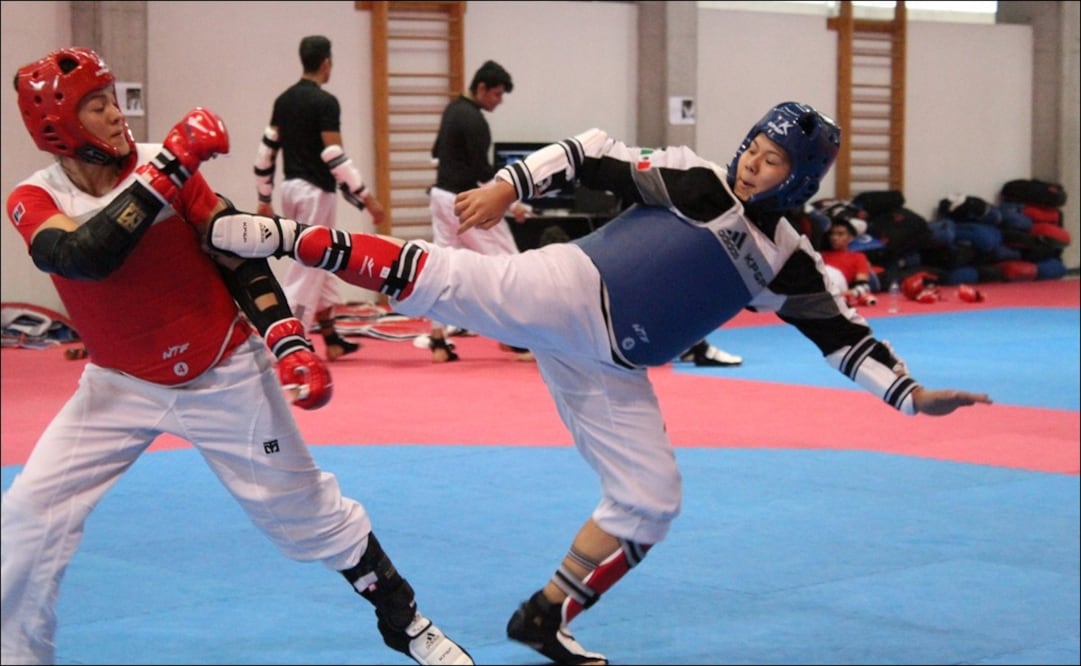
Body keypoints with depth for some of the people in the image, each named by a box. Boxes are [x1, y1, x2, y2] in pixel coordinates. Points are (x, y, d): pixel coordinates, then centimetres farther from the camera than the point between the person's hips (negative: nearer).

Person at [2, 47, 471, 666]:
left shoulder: (166, 166, -13)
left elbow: (239, 257, -8)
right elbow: (86, 257, -33)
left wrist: (290, 344, -20)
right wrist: (166, 170, -36)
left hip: (222, 376, -1)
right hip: (122, 383, 1)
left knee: (307, 509, 6)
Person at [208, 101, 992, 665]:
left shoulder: (785, 260, 7)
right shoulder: (690, 180, -4)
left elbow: (846, 334, 9)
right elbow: (594, 154, -3)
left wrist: (912, 393, 2)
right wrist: (508, 184, -11)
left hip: (609, 368, 5)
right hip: (566, 291, -5)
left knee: (650, 501, 4)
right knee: (444, 278, -26)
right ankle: (289, 239, -19)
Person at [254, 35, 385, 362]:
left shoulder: (284, 100, 9)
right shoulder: (325, 102, -14)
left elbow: (266, 152, 10)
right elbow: (335, 157, -20)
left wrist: (265, 199, 18)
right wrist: (367, 197, -16)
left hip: (291, 188, 8)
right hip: (315, 192, -8)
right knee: (307, 267, -6)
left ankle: (331, 339, 24)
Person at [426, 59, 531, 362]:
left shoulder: (454, 109, 11)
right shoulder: (473, 120, -19)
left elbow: (438, 152, 22)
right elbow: (482, 170, -22)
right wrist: (511, 202, -19)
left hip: (441, 196, 9)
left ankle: (438, 340, 8)